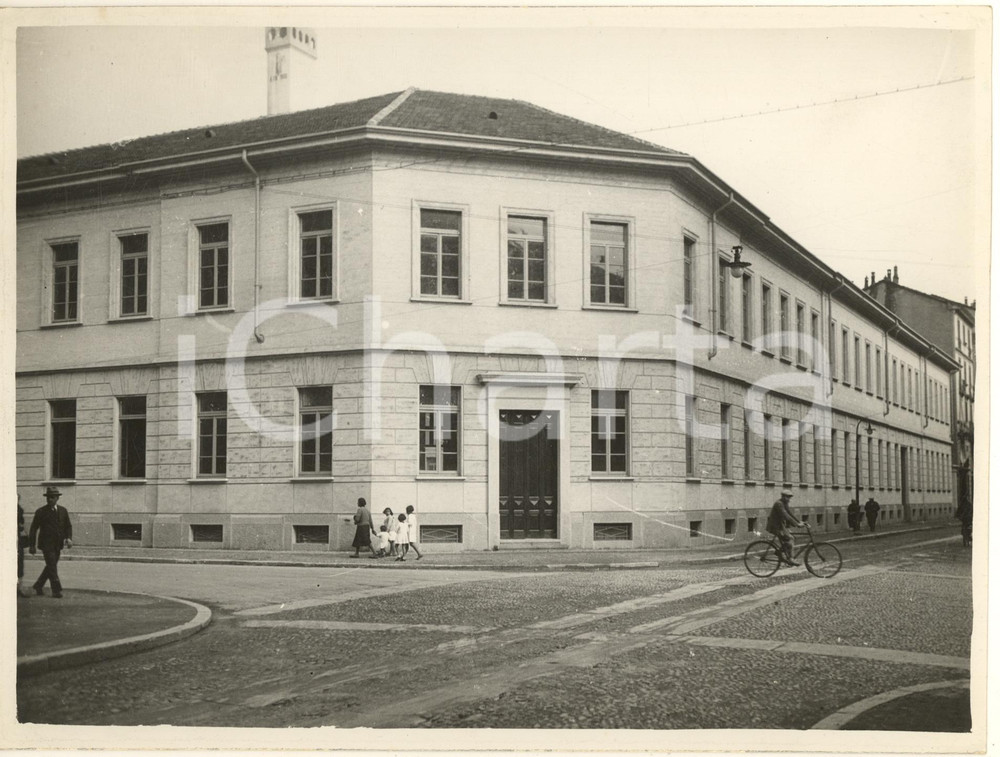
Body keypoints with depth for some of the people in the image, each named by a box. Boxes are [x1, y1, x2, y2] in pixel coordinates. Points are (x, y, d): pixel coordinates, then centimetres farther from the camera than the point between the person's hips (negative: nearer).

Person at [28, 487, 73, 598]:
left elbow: (68, 526, 13)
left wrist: (69, 538, -5)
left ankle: (38, 586, 29)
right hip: (46, 544, -5)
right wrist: (31, 545, -4)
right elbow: (33, 529, -1)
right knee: (52, 567, -10)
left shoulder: (63, 511, 8)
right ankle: (56, 590, -7)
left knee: (51, 566, 13)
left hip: (58, 544, 5)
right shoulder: (41, 512, -3)